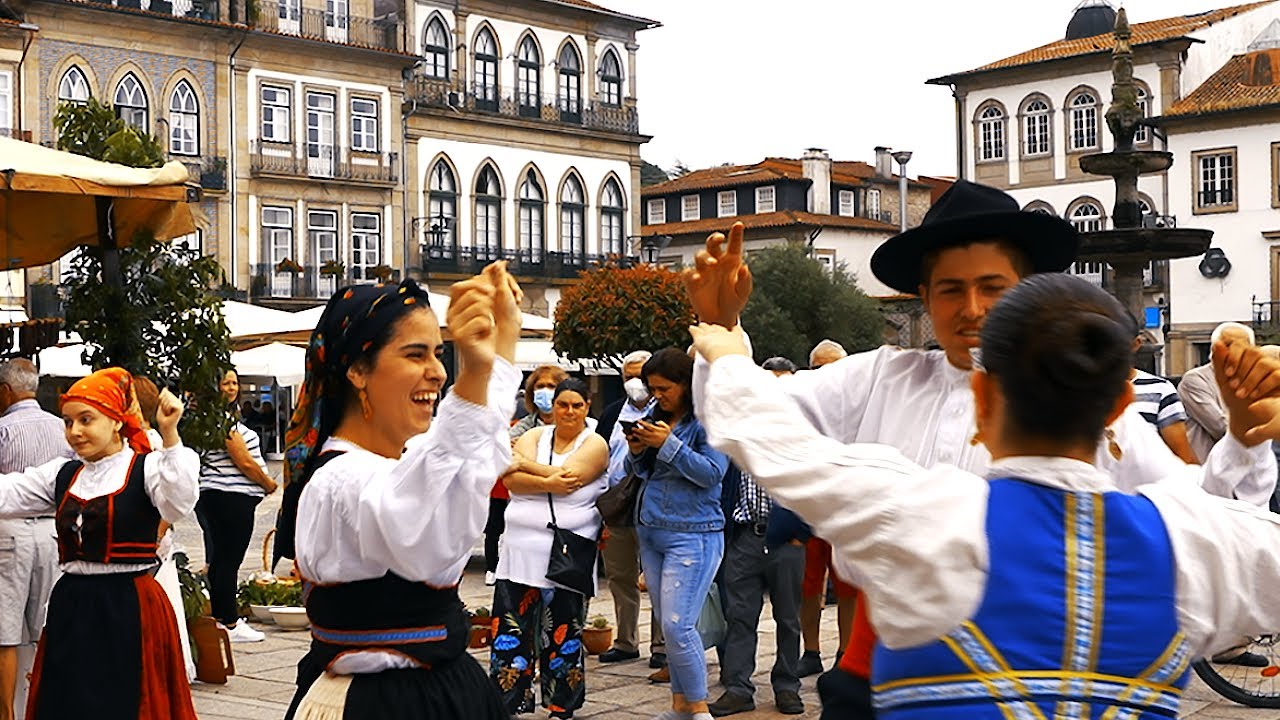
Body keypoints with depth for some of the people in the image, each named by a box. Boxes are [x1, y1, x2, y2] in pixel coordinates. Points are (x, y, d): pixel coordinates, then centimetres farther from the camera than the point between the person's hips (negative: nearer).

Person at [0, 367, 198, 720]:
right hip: (71, 608, 5)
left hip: (128, 610, -5)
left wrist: (170, 436, -31)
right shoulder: (63, 474, 12)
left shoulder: (146, 467, -7)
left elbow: (178, 504, -25)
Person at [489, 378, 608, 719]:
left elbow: (567, 476, -15)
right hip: (520, 552, 3)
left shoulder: (594, 444, 2)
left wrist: (523, 464, -8)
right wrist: (548, 483, -21)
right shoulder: (534, 436, 10)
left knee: (562, 638, 6)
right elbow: (512, 481, -6)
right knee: (510, 633, 3)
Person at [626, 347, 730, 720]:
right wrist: (636, 451, -5)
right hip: (651, 531, 8)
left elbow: (712, 473, -17)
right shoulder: (658, 417, 12)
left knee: (677, 625, -11)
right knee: (668, 625, 11)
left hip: (692, 533, -8)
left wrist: (668, 445, -21)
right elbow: (635, 471, 16)